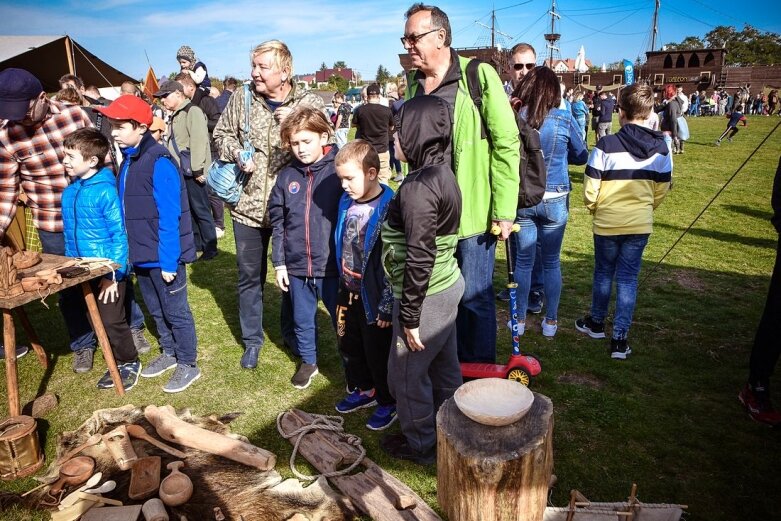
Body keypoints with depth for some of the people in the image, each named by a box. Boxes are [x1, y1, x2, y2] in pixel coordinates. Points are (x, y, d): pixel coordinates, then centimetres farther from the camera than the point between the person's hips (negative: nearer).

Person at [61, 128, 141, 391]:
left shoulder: (105, 191, -18)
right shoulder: (70, 192, 4)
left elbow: (121, 234, -18)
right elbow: (69, 233, 14)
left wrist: (113, 273, -19)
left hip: (108, 271, -8)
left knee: (111, 321, 2)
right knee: (96, 319, 16)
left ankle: (129, 362, 23)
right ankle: (119, 361, 32)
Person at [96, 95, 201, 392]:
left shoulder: (159, 163, -19)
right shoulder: (128, 161, 7)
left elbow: (169, 217, -20)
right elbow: (127, 212, 12)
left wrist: (168, 261, -20)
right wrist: (129, 251, 12)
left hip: (163, 257, -8)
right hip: (140, 255, 8)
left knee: (176, 312, 6)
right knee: (156, 310, 21)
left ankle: (188, 364, 21)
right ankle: (169, 353, 39)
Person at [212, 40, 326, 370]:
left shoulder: (310, 102, -5)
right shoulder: (242, 98, 0)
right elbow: (222, 133, 11)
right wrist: (238, 154, -9)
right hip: (248, 204, 2)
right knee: (250, 275, 13)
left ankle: (292, 333, 37)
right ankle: (252, 340, 32)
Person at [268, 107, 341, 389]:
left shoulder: (338, 171, -10)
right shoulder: (286, 176, 2)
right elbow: (277, 223, 7)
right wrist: (279, 263, 6)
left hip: (333, 264, -4)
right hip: (297, 266, 4)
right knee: (302, 319, 20)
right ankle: (308, 361, 43)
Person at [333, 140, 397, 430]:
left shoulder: (388, 209, -23)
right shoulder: (347, 202, 2)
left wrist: (386, 306, -18)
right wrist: (342, 289, 17)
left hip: (373, 297, -8)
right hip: (348, 291, 8)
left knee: (378, 352, 9)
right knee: (348, 344, 22)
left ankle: (388, 402, 32)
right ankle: (363, 390, 44)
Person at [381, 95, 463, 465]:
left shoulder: (418, 186, -25)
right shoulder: (442, 172, 4)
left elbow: (419, 258, -25)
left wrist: (410, 316, -17)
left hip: (427, 295, -9)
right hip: (448, 285, 9)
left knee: (406, 372, 10)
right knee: (444, 366, 23)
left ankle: (421, 444, 30)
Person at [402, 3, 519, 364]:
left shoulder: (478, 76, -8)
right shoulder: (414, 84, 10)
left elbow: (506, 143, -10)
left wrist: (504, 211, -13)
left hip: (472, 211, -5)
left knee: (474, 296, 5)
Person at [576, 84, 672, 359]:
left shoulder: (606, 145, -16)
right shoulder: (661, 148, -1)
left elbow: (590, 190, -12)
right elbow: (661, 190, 7)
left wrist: (594, 209, 8)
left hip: (607, 222, -3)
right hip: (641, 224, 3)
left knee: (603, 272, 16)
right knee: (628, 278, 9)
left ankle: (596, 323, 36)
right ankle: (619, 339, 10)